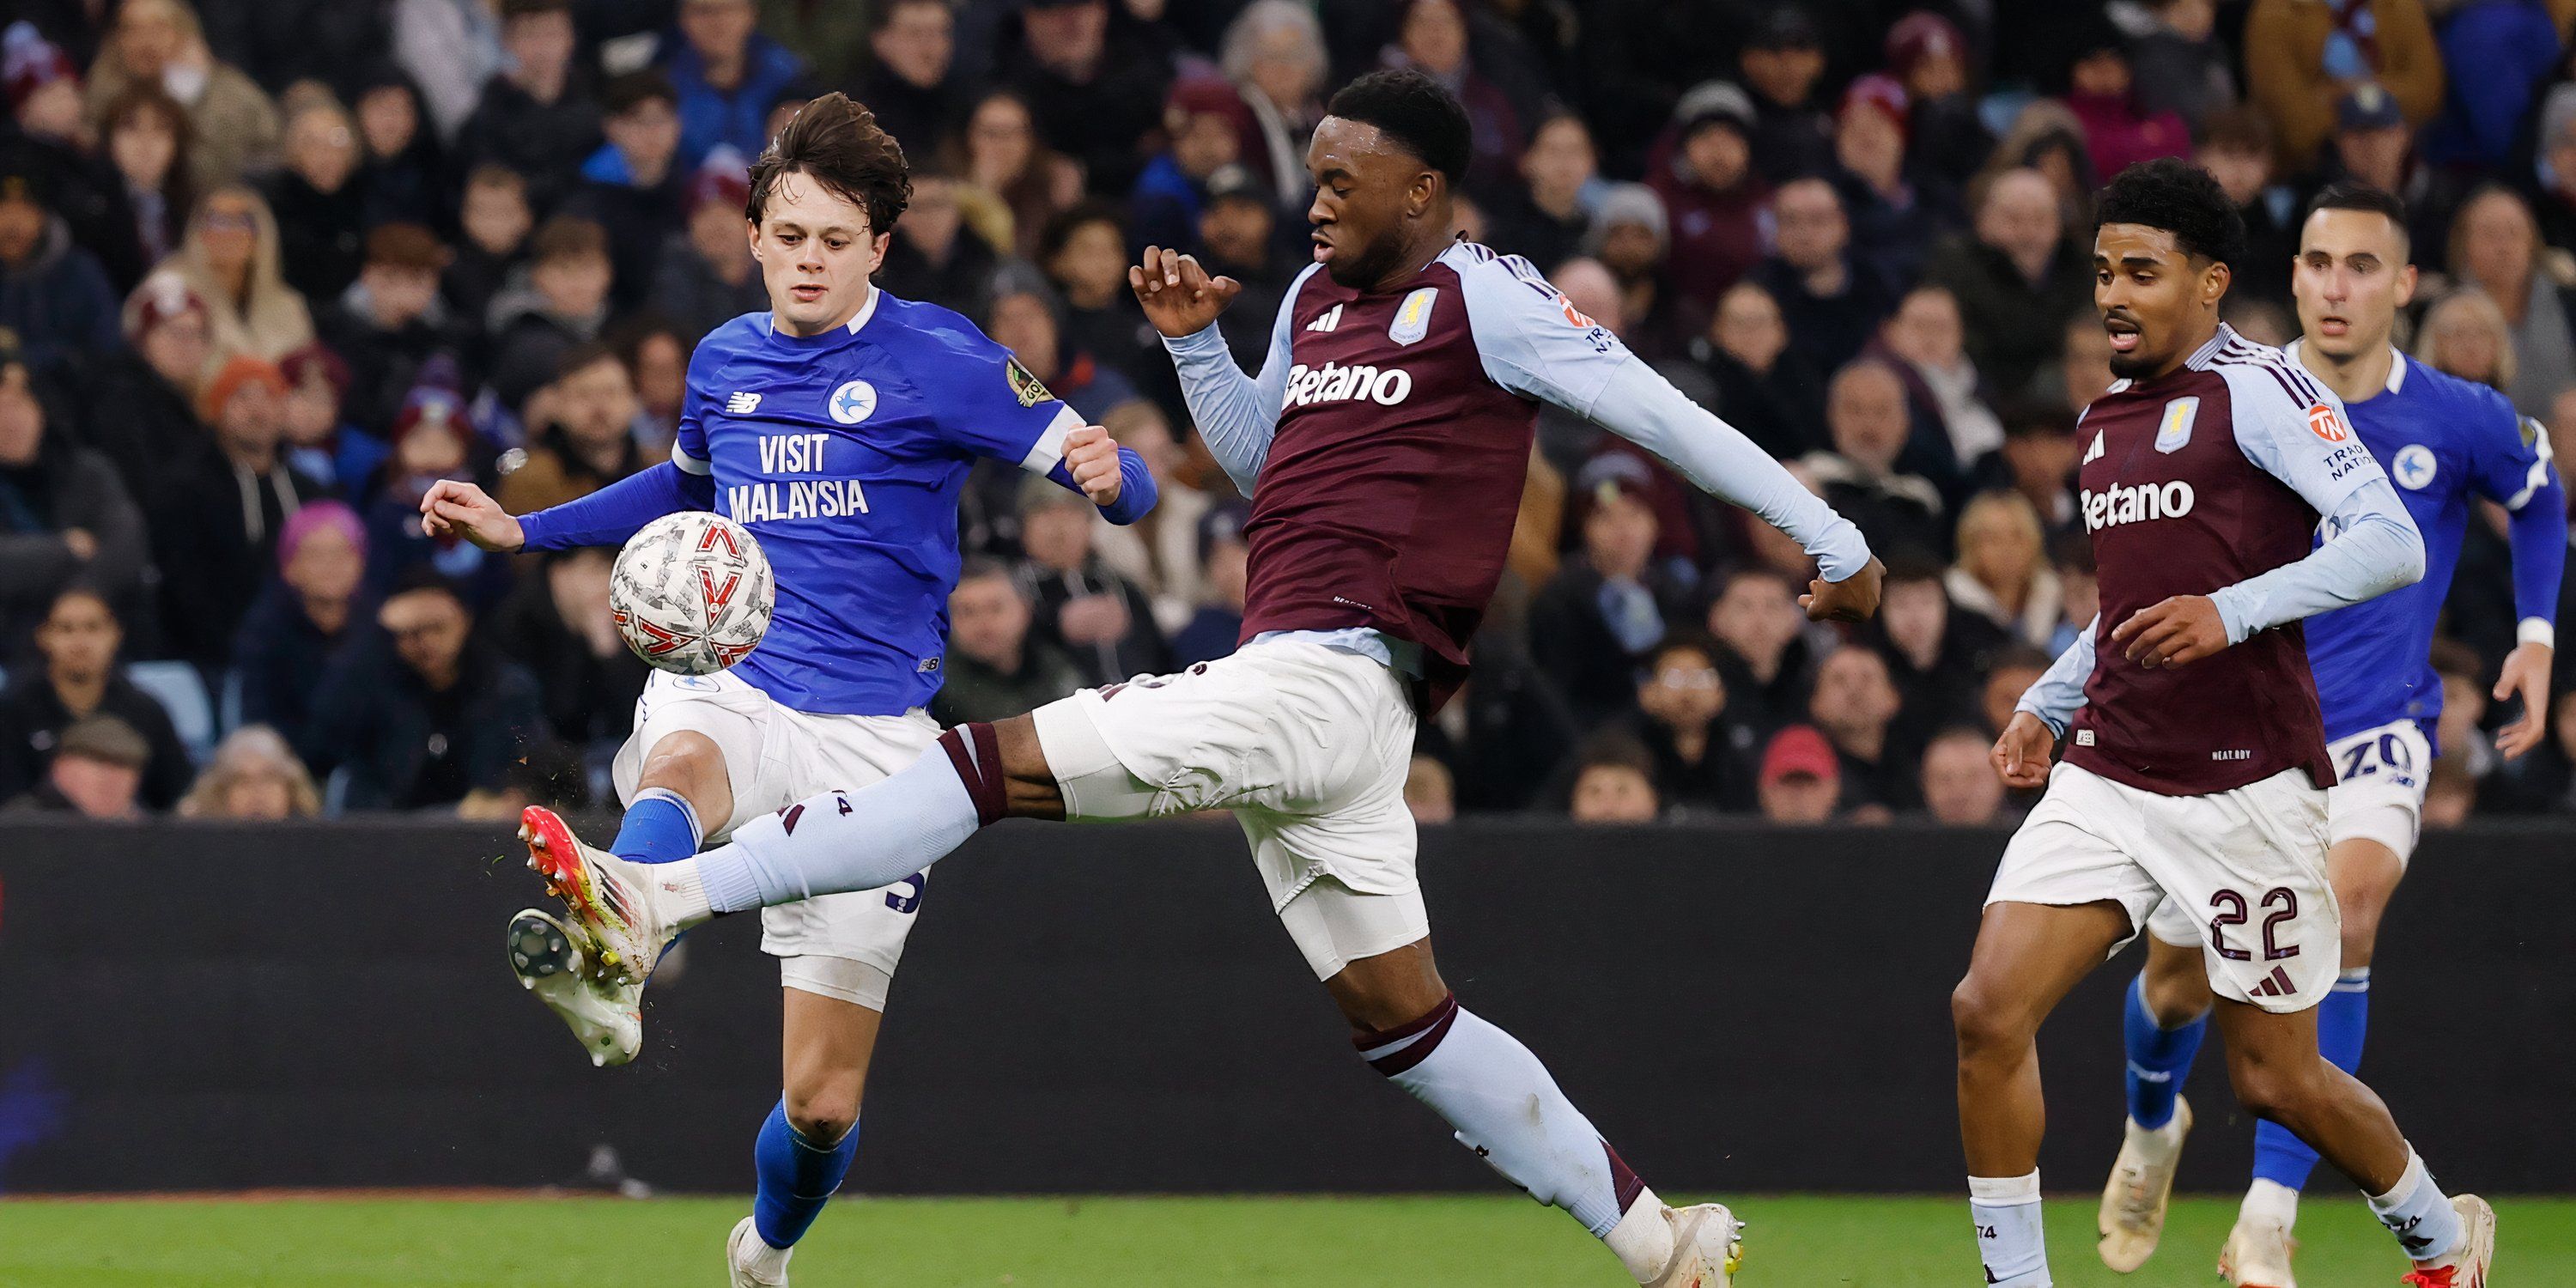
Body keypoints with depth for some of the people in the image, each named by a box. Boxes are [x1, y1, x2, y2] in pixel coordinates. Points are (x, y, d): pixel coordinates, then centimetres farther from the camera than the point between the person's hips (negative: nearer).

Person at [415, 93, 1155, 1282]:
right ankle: (610, 980, -71)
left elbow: (1108, 473, -5)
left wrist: (1109, 476, -29)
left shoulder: (937, 359, -3)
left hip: (871, 726, -2)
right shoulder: (723, 361, 11)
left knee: (822, 1098, -1)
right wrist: (521, 530, 27)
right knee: (679, 769, -40)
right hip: (727, 689, 2)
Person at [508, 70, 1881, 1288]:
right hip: (1285, 678, 10)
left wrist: (1829, 539, -2)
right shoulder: (1316, 299, 22)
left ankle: (662, 900, -23)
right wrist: (1194, 340, 18)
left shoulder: (1482, 298, -3)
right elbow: (1257, 458, 35)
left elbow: (1656, 411, -2)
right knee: (1400, 1019, 11)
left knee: (999, 763, -17)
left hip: (1329, 675, -10)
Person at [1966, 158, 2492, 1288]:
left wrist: (2231, 614, -28)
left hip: (2245, 786, -6)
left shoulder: (2258, 391, -9)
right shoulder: (2105, 421, 15)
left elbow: (2392, 543, -20)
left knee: (2277, 1078, 4)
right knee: (1989, 1011, -12)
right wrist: (2045, 705, 19)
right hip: (2107, 778, 6)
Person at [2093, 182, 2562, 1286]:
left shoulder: (2459, 420, -7)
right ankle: (2152, 1127, 51)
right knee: (2181, 980, 10)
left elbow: (2539, 498, 16)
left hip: (2378, 732, -2)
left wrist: (2536, 637, 8)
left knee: (2351, 892, -32)